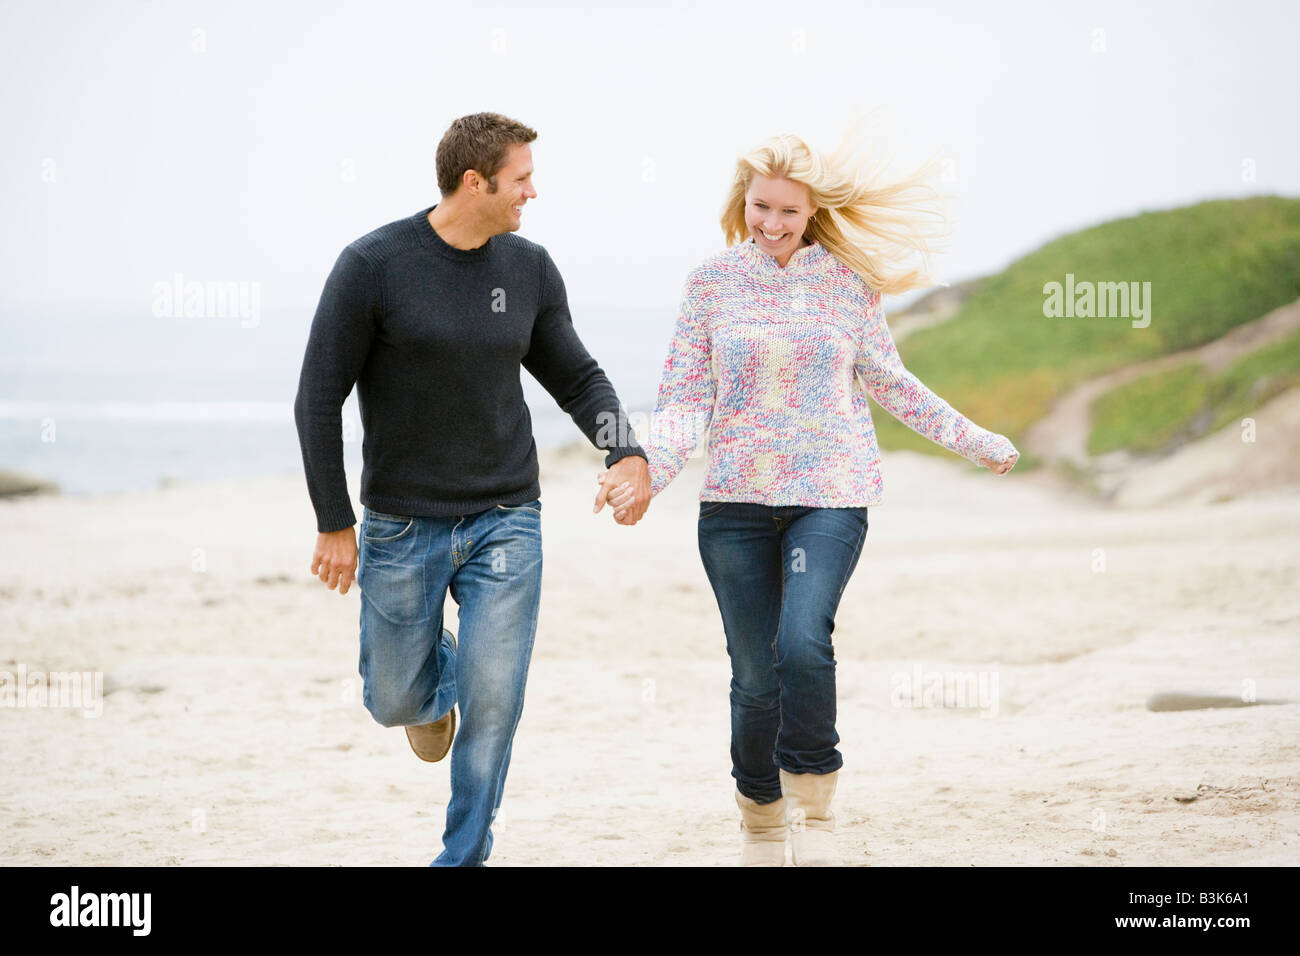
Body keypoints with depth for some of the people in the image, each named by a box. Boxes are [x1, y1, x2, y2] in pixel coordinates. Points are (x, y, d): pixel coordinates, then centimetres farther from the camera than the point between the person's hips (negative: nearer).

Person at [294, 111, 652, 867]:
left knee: (494, 702, -6)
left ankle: (464, 857, 9)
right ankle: (434, 679, 46)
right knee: (395, 702, 9)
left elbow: (577, 376, 10)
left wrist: (627, 451, -9)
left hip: (505, 520, 2)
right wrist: (334, 522, -9)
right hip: (401, 525, -2)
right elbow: (319, 399, -8)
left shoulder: (530, 269, 0)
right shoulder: (373, 266, -12)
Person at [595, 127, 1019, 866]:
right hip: (736, 500, 1)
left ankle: (814, 807, -4)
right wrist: (645, 474, -15)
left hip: (831, 496, -1)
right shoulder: (713, 281, 4)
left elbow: (888, 382, 18)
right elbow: (686, 399, 2)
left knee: (803, 643, -23)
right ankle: (761, 821, 25)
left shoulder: (849, 280, 4)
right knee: (756, 676, 1)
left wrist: (974, 440, 24)